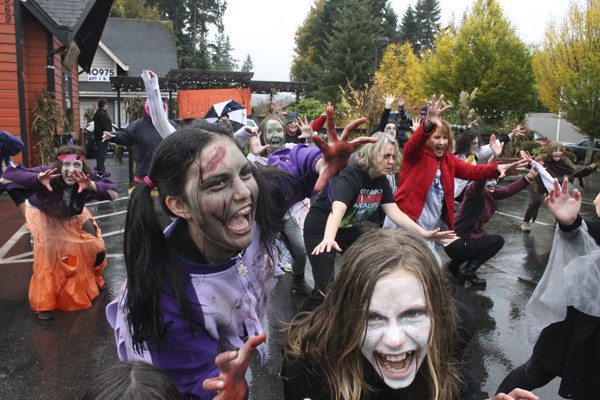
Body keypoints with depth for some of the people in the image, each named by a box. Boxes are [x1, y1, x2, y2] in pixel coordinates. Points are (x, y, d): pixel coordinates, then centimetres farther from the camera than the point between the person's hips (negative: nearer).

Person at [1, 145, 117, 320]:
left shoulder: (87, 177, -33)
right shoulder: (47, 174, -40)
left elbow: (113, 194, -37)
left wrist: (91, 185, -54)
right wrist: (37, 179, -60)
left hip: (74, 217, 3)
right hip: (44, 216, -3)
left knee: (96, 247, 2)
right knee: (47, 249, -25)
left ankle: (91, 279, 39)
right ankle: (44, 302, -6)